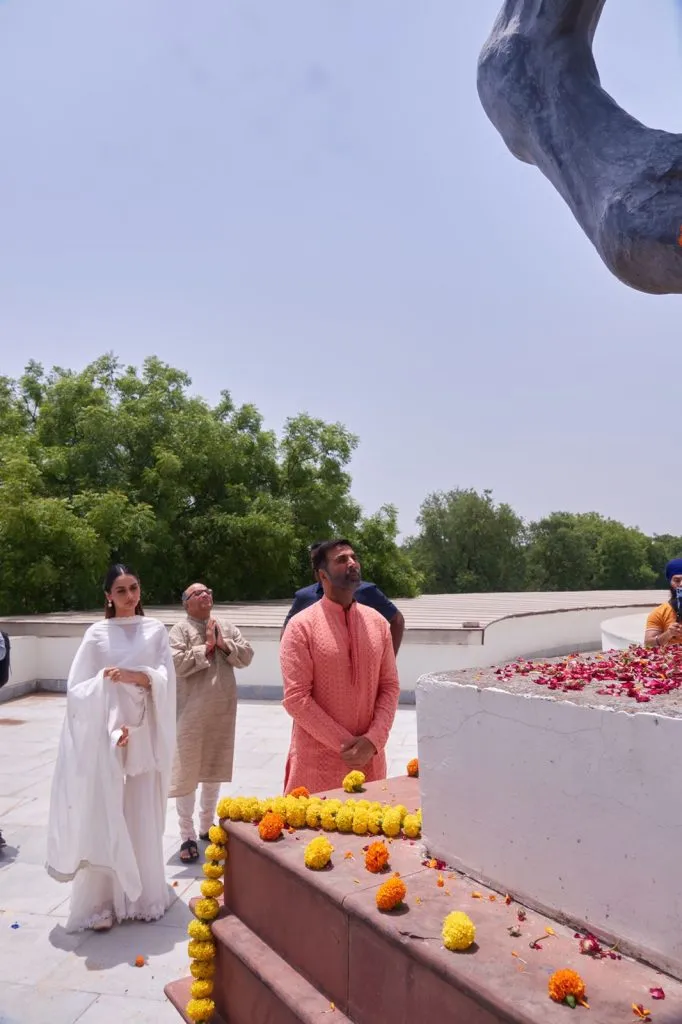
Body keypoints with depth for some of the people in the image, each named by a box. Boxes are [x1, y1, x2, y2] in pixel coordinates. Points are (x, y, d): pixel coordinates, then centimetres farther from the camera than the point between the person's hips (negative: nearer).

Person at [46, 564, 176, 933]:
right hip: (104, 736, -1)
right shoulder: (96, 633, 0)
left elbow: (166, 680, -3)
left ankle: (142, 895, 23)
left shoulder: (155, 630, 5)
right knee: (103, 817, 0)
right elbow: (77, 688, -3)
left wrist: (137, 676, -19)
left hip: (144, 736, 2)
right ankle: (100, 902, 10)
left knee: (143, 817, 8)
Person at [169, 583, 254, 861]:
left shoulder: (227, 628, 10)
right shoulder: (180, 630, -6)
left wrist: (223, 644, -12)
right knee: (187, 772, 0)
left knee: (214, 769, 16)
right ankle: (187, 835, 11)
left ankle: (207, 826, 32)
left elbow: (247, 656, 1)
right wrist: (207, 646, -17)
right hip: (191, 713, -5)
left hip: (222, 711, 5)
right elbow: (177, 663, -19)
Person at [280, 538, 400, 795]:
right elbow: (296, 698, -13)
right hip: (318, 761, -3)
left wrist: (373, 740, -10)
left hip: (369, 758, 4)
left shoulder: (377, 622, 5)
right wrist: (345, 744, -15)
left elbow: (390, 687, 4)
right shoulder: (301, 626, -9)